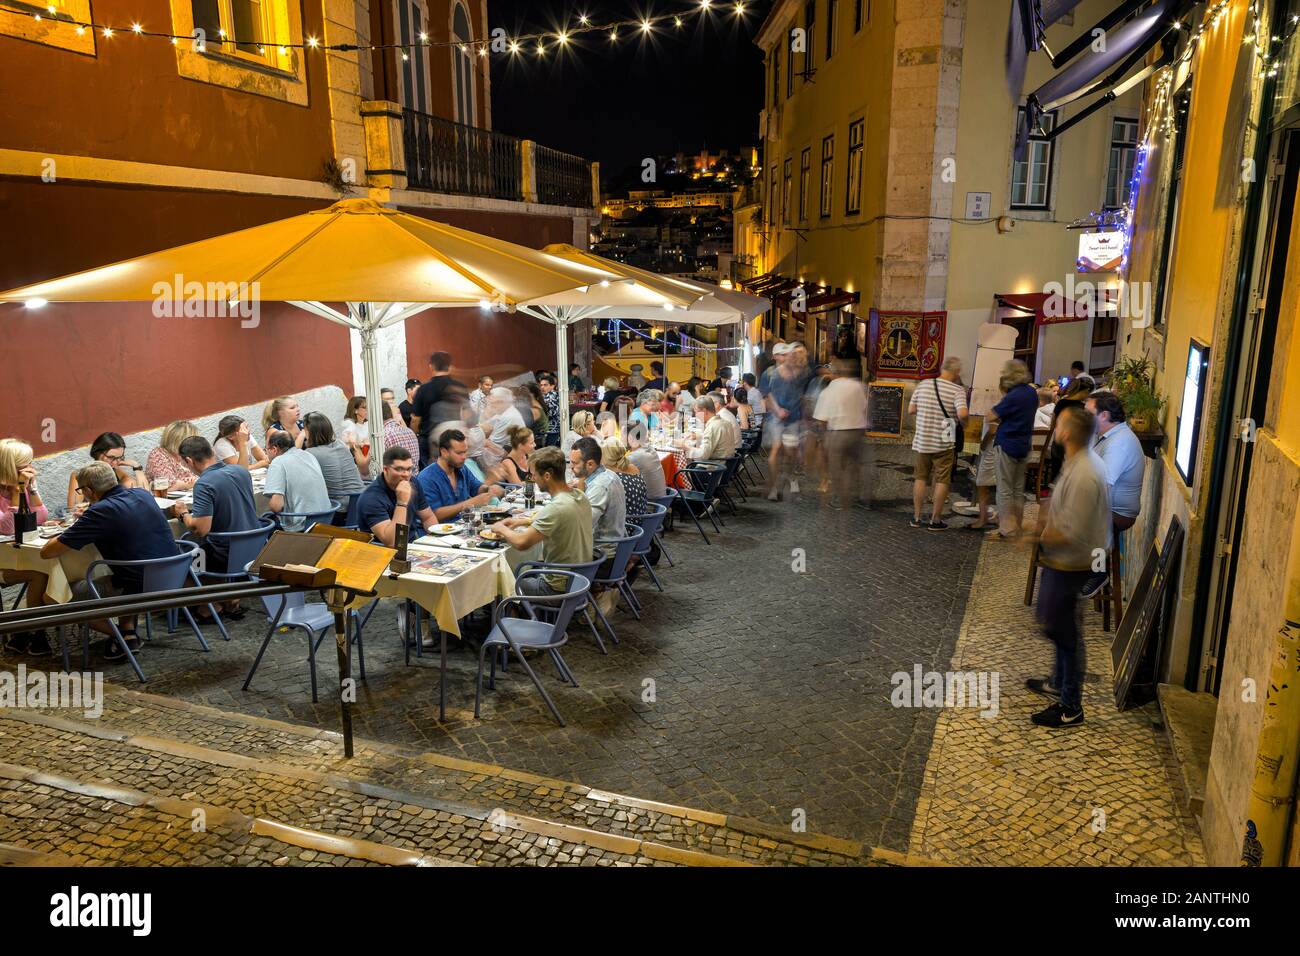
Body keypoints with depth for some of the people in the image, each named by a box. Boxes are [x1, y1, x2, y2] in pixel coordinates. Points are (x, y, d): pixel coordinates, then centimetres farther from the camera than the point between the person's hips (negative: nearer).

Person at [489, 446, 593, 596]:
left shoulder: (556, 508, -28)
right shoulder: (580, 495, -2)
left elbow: (521, 543, -24)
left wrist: (501, 529, -5)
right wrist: (524, 521, 13)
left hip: (560, 588, -8)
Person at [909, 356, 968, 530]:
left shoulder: (923, 385, 0)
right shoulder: (957, 390, -13)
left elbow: (910, 410, 4)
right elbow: (962, 413, -26)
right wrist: (962, 423, -6)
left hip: (922, 441, 4)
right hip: (944, 444, -4)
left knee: (920, 478, 15)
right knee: (942, 481, 7)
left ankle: (917, 517, 19)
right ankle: (936, 520, 12)